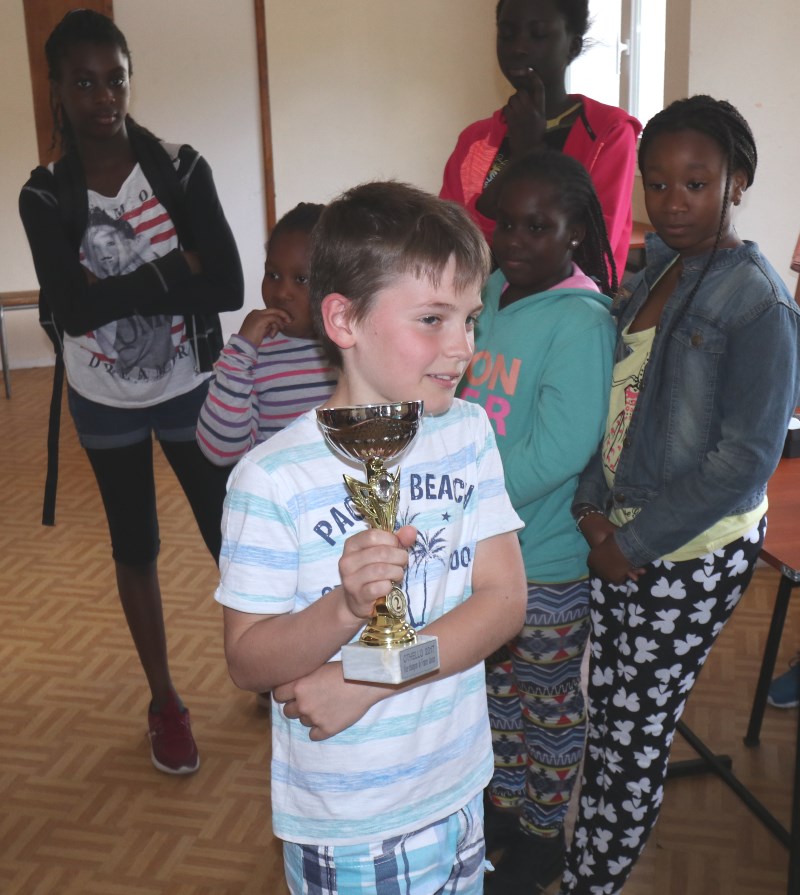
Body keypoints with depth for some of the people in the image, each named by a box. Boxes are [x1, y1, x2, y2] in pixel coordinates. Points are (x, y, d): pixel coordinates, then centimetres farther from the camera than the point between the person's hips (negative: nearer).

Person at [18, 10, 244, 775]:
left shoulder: (181, 170, -11)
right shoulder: (43, 197, -9)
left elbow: (228, 288, -20)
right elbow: (72, 310, -22)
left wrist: (119, 286, -23)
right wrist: (172, 269, -23)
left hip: (189, 391, -1)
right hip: (106, 405, 1)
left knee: (229, 533, 9)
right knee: (135, 549, 14)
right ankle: (165, 702, 30)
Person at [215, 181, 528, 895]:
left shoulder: (468, 433, -6)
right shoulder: (273, 479, -20)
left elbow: (504, 598, -10)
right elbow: (247, 662, -15)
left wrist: (364, 679, -19)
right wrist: (346, 607, -35)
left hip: (457, 789, 4)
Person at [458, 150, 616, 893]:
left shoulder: (581, 320, -21)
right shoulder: (490, 293, 1)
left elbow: (560, 452, -26)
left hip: (545, 557, -7)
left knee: (548, 701, 14)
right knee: (498, 684, 23)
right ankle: (504, 803, 46)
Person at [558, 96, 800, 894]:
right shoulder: (652, 273, 6)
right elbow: (614, 401, 8)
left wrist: (633, 542, -14)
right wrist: (594, 507, -6)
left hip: (692, 554, -6)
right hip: (621, 537, 6)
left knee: (633, 735, 7)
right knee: (606, 711, 18)